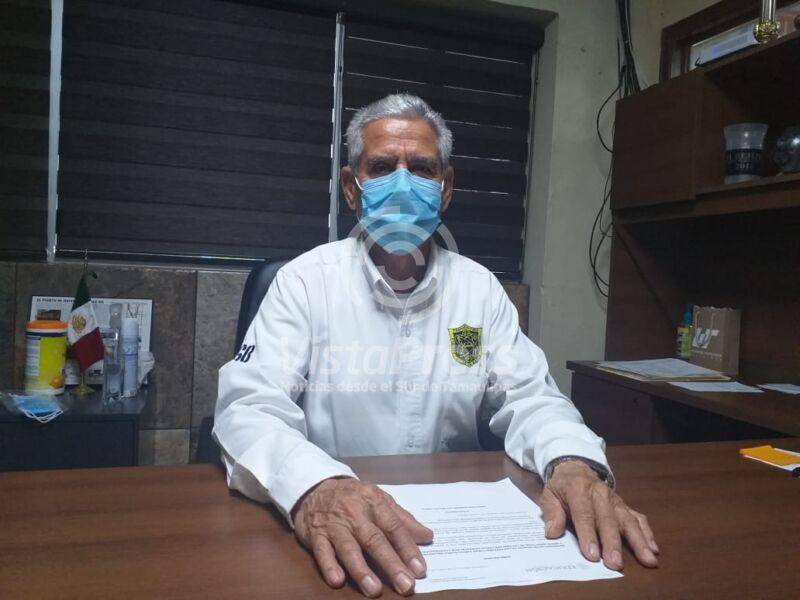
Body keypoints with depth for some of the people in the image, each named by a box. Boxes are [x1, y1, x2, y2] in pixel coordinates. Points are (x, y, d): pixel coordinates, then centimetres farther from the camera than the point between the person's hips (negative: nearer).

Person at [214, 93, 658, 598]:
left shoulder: (479, 287, 7)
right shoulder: (306, 280, -4)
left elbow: (529, 398, 4)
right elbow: (250, 407, -14)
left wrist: (573, 462, -18)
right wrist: (313, 487, -34)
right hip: (336, 537, -3)